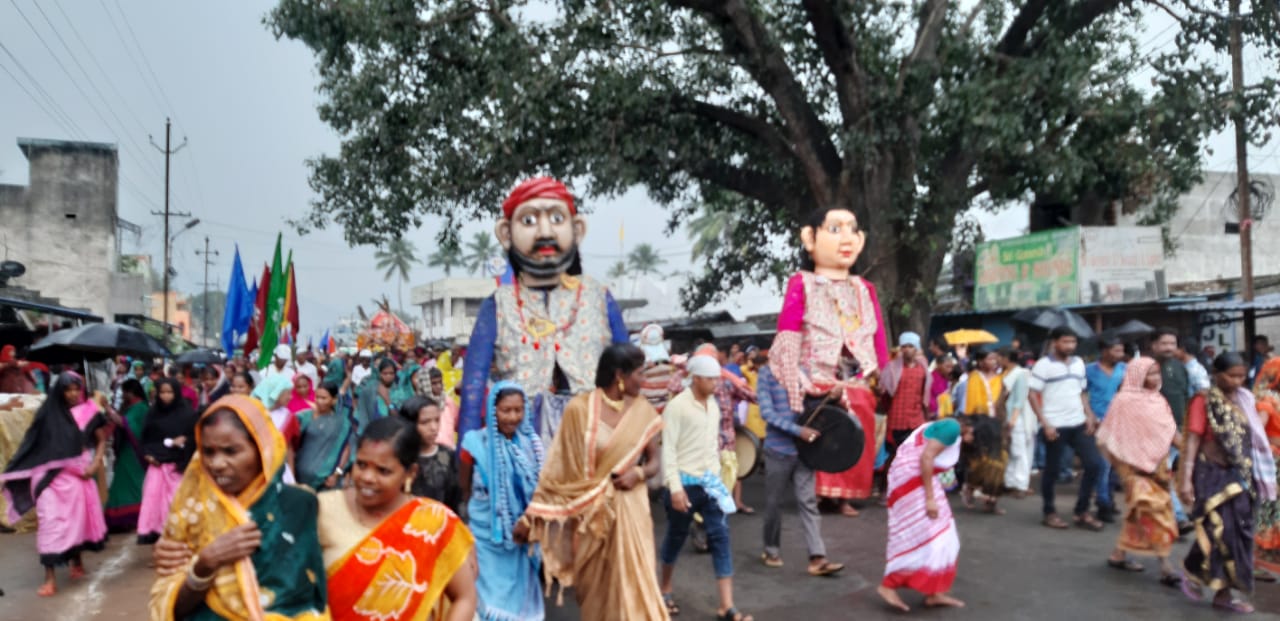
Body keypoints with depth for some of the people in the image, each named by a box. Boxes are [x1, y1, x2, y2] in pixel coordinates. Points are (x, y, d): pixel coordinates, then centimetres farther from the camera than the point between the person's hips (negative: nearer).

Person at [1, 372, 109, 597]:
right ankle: (50, 578, -5)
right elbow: (33, 442, -3)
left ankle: (77, 562, 36)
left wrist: (95, 464, -6)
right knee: (50, 521, -8)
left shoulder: (90, 412, 0)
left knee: (79, 517, 13)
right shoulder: (49, 413, -5)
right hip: (52, 475, -2)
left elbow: (102, 440, 7)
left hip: (77, 474, 2)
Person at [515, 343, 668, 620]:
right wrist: (530, 516, -8)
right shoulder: (580, 409, -10)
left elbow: (654, 460, 7)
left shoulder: (643, 410, -1)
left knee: (632, 582, 1)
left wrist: (639, 474, -16)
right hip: (590, 509, -2)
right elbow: (558, 466, -7)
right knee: (595, 586, 11)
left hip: (629, 506, 2)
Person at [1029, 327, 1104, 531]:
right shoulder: (1043, 365, -8)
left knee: (1093, 464, 1)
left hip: (1079, 424, 6)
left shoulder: (1079, 363, 11)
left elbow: (1082, 393, 18)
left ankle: (1082, 511, 13)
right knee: (1052, 469, 3)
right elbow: (1033, 396, -9)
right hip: (1055, 426, -6)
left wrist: (1089, 416, 4)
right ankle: (1050, 512, 18)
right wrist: (1045, 424, -15)